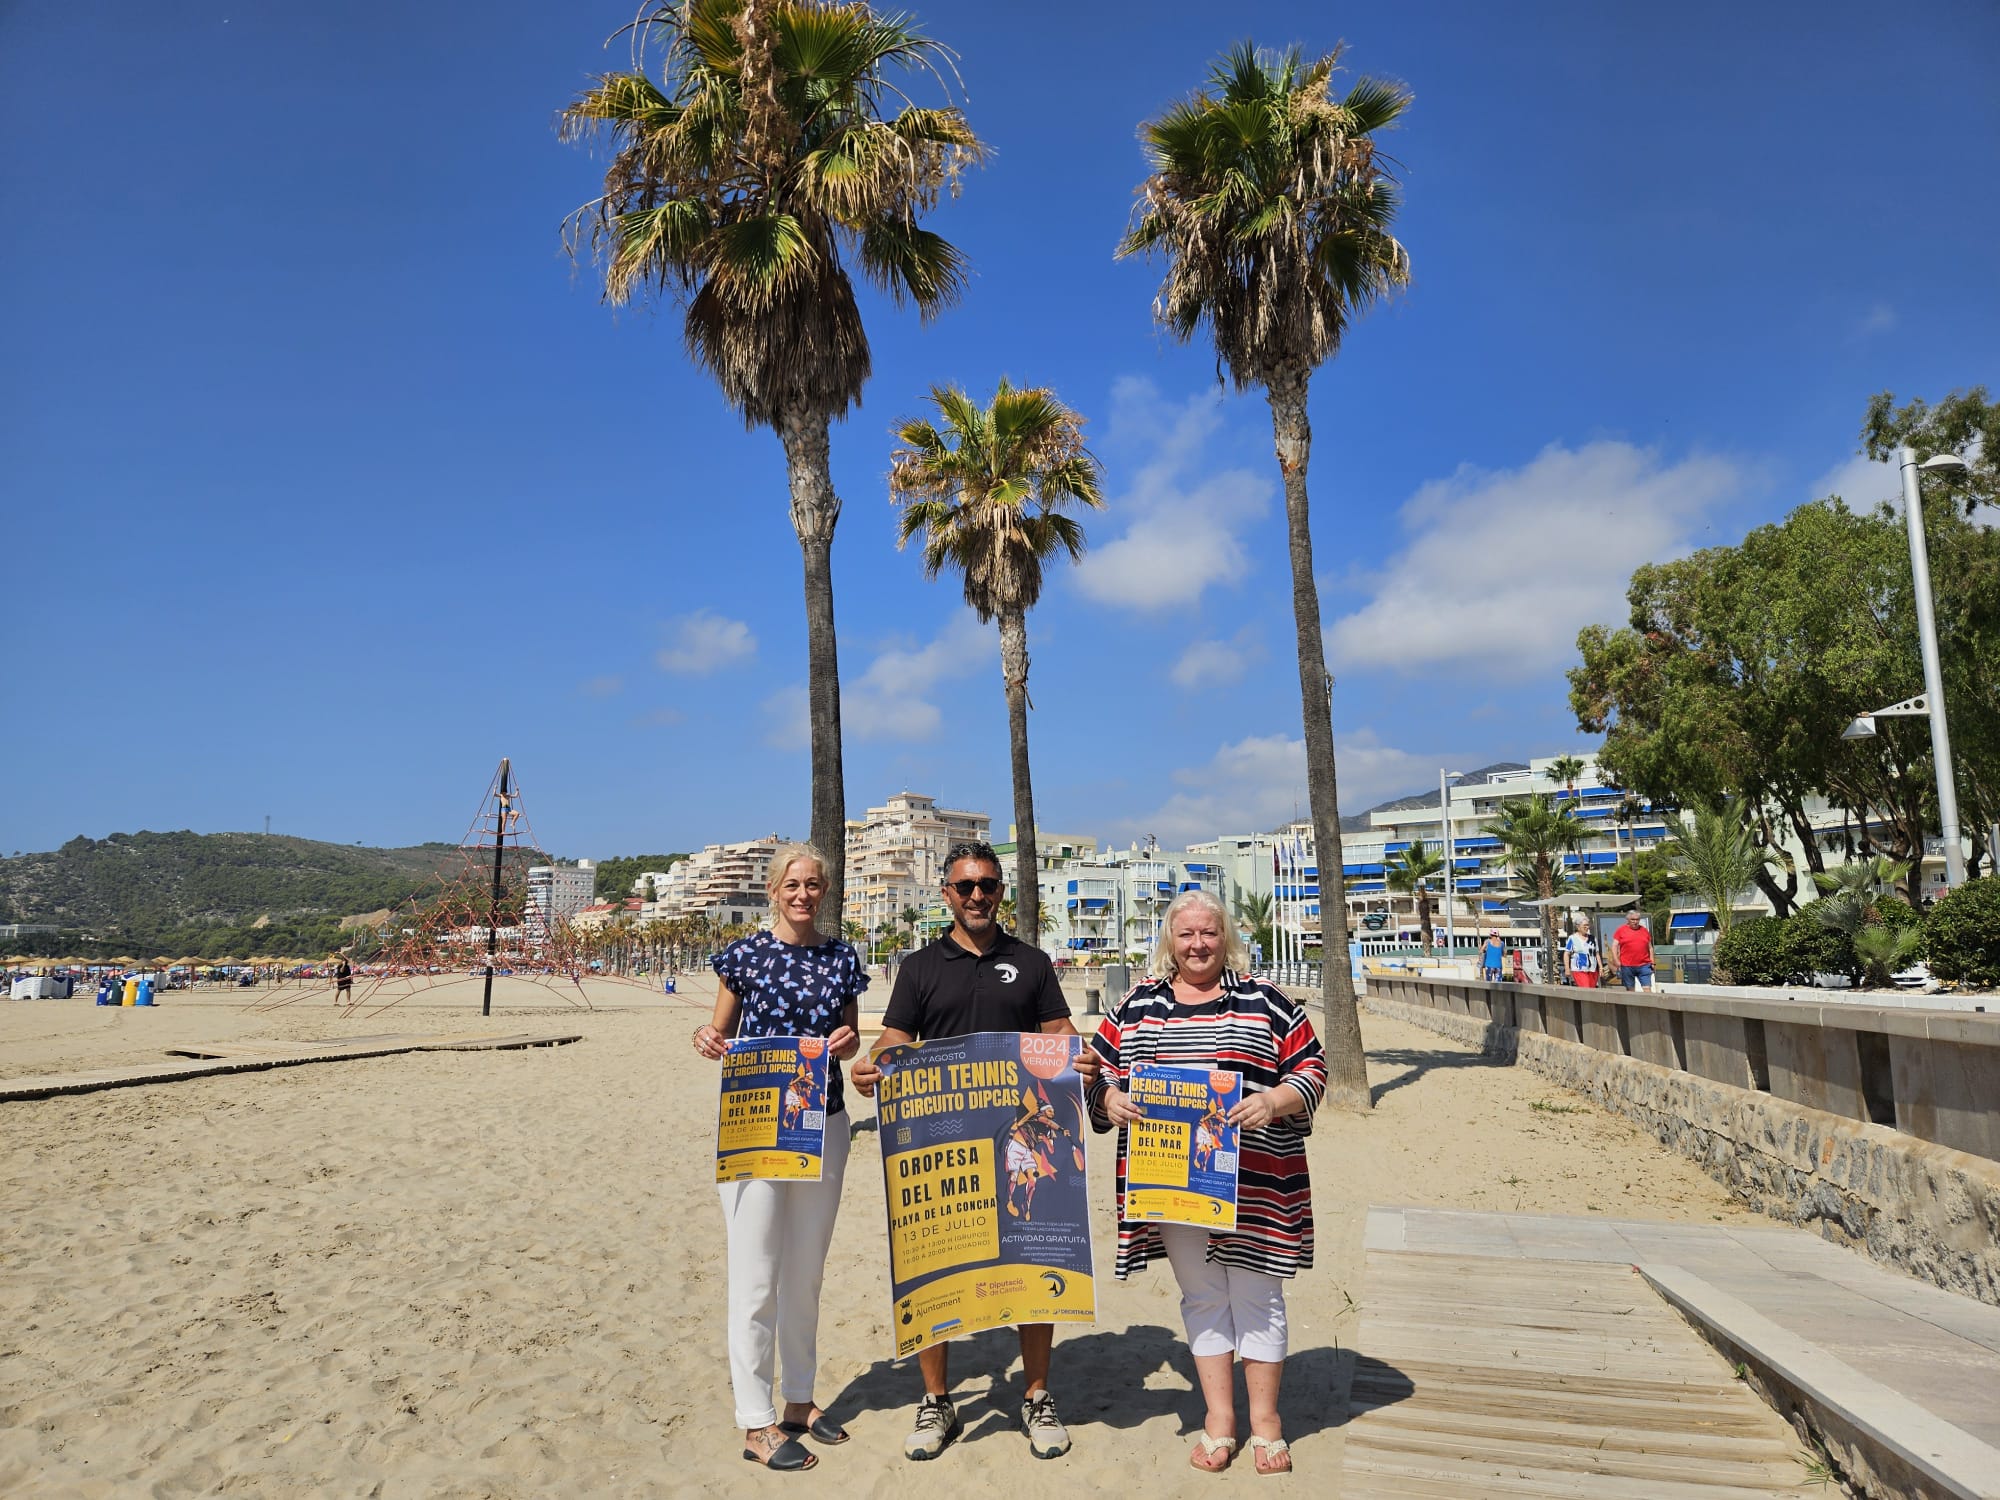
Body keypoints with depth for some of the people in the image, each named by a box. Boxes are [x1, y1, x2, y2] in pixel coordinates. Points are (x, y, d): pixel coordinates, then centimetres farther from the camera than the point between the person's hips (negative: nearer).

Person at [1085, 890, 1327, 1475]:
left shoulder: (1264, 1002, 2)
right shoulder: (1136, 1006, 9)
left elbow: (1311, 1068, 0)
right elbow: (1097, 1071, 12)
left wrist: (1275, 1101, -17)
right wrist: (1109, 1098, -9)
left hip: (1254, 1182, -2)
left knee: (1256, 1295, 8)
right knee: (1202, 1296, 12)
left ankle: (1265, 1419, 25)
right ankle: (1219, 1420, 26)